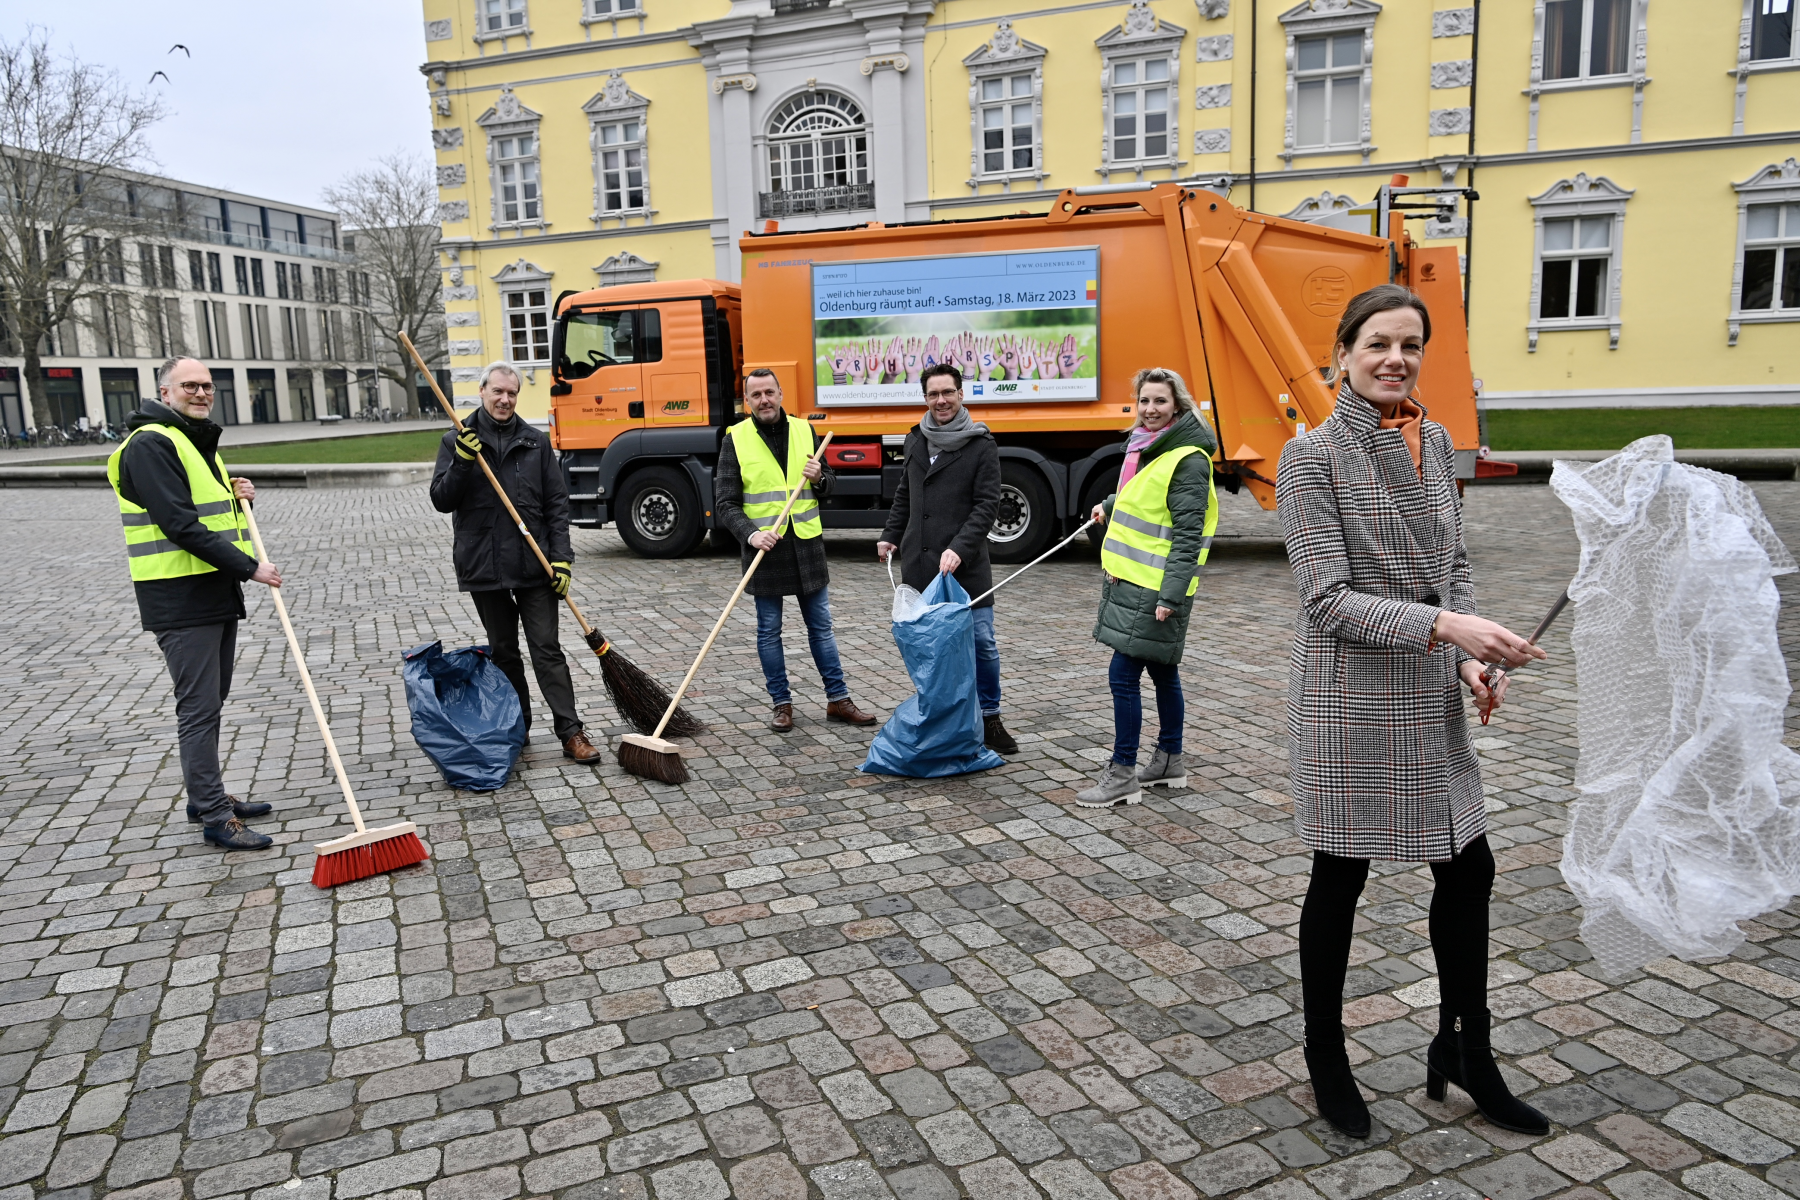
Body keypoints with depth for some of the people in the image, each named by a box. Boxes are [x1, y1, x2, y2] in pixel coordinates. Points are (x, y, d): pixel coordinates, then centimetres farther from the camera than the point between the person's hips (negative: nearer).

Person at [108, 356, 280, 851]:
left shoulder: (197, 441, 18)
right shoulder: (151, 445, -14)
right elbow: (180, 523, -22)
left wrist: (233, 494, 7)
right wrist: (248, 567, -22)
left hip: (218, 592, 10)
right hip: (181, 600, -10)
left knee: (211, 701, 17)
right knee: (199, 706, -6)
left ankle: (206, 796, 29)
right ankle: (216, 818, -1)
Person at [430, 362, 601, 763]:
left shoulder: (536, 442, 6)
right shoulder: (457, 441, 4)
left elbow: (556, 503, 3)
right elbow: (442, 500, -2)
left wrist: (561, 558, -6)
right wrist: (461, 462, -19)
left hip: (533, 565, 0)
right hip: (484, 566, 1)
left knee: (547, 649, -2)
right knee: (503, 652, 11)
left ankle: (571, 733, -3)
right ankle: (516, 729, 22)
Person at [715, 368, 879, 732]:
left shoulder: (804, 431, 6)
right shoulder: (736, 440, -3)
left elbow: (827, 488, 14)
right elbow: (725, 503, -5)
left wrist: (819, 479, -10)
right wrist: (751, 534, -22)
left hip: (806, 545, 2)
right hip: (764, 547, -2)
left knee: (821, 626, 9)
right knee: (769, 631, 6)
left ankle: (838, 700, 18)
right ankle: (781, 704, 18)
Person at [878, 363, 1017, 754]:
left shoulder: (982, 446, -3)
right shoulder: (915, 441, 13)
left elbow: (986, 505, -9)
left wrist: (959, 549, -20)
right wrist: (890, 536, 18)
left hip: (966, 567, -4)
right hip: (919, 566, 4)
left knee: (981, 642, -2)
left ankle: (989, 719, 15)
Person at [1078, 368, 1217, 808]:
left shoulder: (1188, 460, -17)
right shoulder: (1144, 445, 12)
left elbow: (1187, 535, -21)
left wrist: (1171, 595, -25)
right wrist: (1109, 506, 29)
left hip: (1155, 590, -9)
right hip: (1130, 581, 9)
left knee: (1123, 675, -8)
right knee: (1162, 672, 18)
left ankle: (1122, 775, 2)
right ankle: (1169, 762, 30)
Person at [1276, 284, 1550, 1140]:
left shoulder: (1436, 443, 8)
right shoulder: (1312, 457, -12)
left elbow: (1452, 568, 15)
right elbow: (1329, 600, -18)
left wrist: (1470, 662, 0)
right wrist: (1446, 625, -28)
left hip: (1428, 698, 6)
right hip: (1347, 695, -6)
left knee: (1467, 867, 13)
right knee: (1339, 878, 8)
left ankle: (1464, 1051, 34)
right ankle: (1325, 1057, 29)